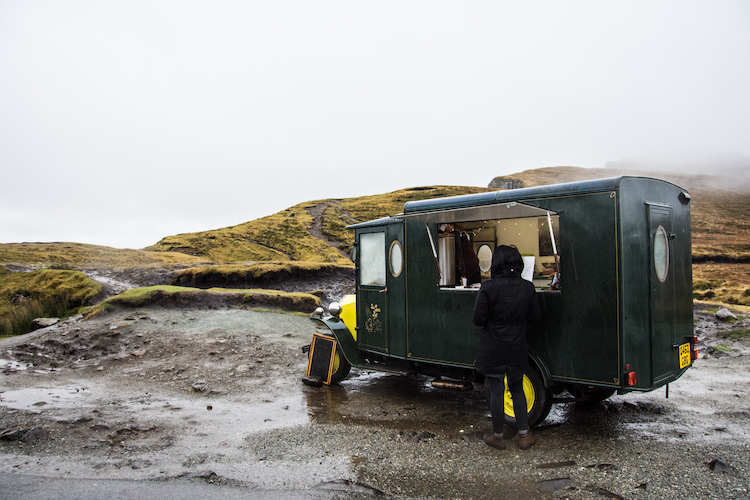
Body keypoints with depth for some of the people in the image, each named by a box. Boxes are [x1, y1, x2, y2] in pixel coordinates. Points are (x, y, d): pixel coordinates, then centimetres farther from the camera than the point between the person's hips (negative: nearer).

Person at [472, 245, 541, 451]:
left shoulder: (488, 288, -16)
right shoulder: (527, 287, -5)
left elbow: (478, 319, -15)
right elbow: (536, 316, 2)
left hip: (493, 350, -3)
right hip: (517, 349, 3)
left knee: (496, 392, 8)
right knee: (517, 389, 20)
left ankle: (497, 436, 23)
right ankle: (524, 435, 25)